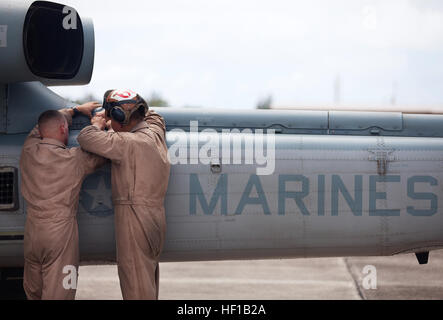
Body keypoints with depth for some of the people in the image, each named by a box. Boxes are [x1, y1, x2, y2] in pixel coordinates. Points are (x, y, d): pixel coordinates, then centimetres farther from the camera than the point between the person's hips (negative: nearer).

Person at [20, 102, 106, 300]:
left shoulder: (29, 150, 0)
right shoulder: (74, 159, -13)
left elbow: (45, 124, 20)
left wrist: (76, 109, 31)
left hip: (32, 230, 5)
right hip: (61, 231, -5)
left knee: (32, 292, 18)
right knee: (57, 293, -2)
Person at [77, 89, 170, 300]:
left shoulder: (130, 143, -17)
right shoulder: (155, 132, 9)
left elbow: (86, 139, -20)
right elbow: (151, 115, 34)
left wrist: (97, 125, 2)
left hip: (134, 216, -9)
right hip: (155, 217, 9)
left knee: (136, 286, -5)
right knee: (148, 283, 16)